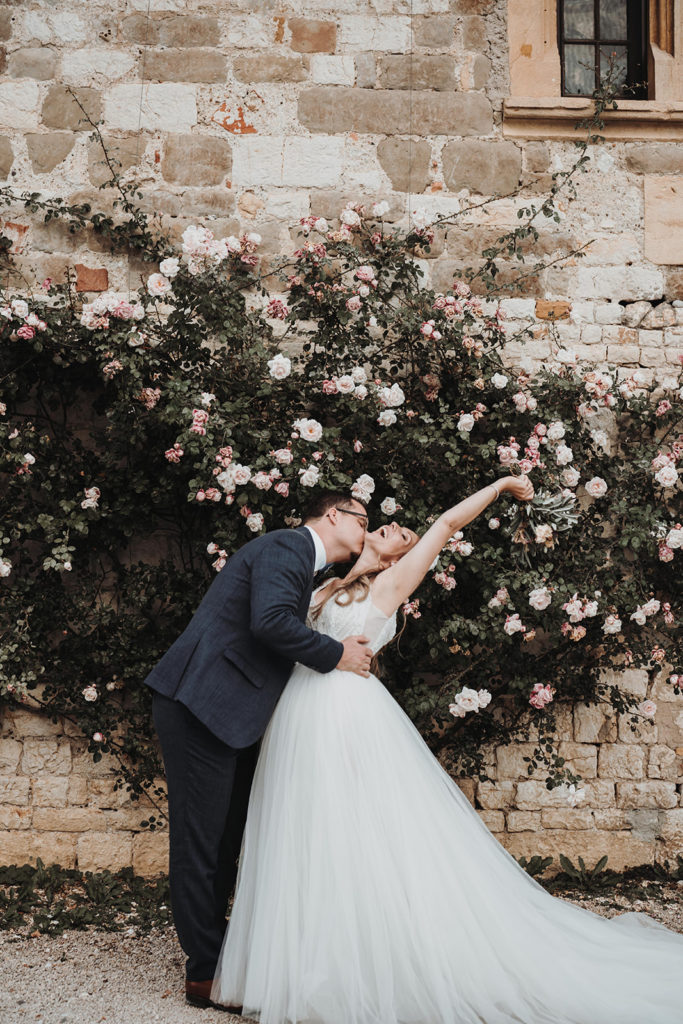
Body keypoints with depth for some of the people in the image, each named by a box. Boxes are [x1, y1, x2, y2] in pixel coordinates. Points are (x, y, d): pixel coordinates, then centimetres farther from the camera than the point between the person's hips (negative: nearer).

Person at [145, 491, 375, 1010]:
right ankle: (206, 972, 8)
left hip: (226, 712, 10)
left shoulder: (298, 559, 22)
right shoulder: (288, 545, -10)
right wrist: (336, 654, -14)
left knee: (227, 835, 16)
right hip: (201, 706, -10)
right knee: (203, 838, -1)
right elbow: (270, 621, -27)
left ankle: (215, 946, 28)